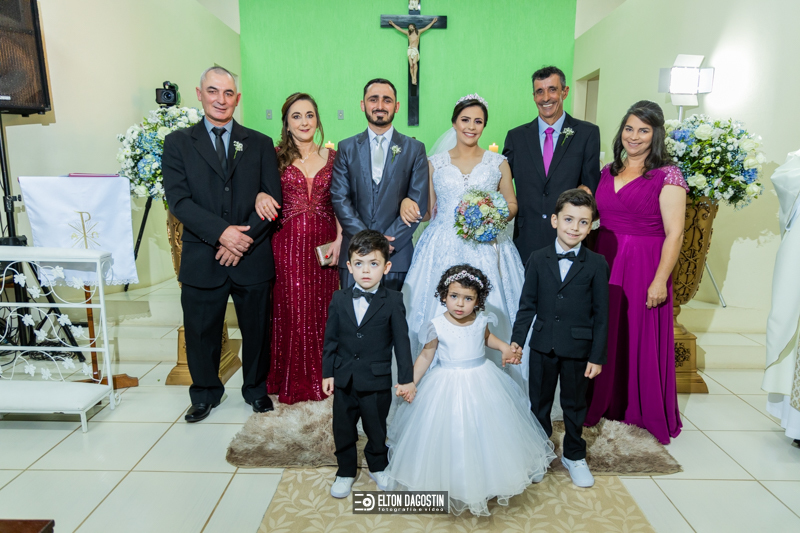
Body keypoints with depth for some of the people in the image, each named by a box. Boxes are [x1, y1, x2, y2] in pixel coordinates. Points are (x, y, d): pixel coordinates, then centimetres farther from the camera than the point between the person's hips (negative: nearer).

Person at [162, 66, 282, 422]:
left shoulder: (260, 144, 6)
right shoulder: (178, 143, 5)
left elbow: (273, 199, -1)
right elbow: (178, 199, -6)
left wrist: (244, 239, -13)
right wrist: (221, 232, -19)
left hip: (253, 258, 1)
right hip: (201, 259, 0)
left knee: (256, 330, 13)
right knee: (201, 333, 12)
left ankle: (256, 388, 36)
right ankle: (206, 393, 36)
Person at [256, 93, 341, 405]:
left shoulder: (332, 158, 9)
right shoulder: (275, 156, 3)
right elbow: (261, 190, 4)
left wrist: (340, 239, -4)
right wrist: (260, 197, -20)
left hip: (324, 245, 2)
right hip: (288, 244, -2)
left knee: (321, 310, 7)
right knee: (291, 311, 2)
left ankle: (321, 381, 23)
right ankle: (292, 384, 18)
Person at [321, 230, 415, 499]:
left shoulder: (393, 300, -10)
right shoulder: (339, 299, -3)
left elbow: (401, 341, -7)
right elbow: (331, 339, 3)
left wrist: (407, 378, -6)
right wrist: (327, 372, 2)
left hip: (377, 380, -2)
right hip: (344, 379, 2)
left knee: (376, 428, 17)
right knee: (343, 429, 16)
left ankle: (378, 467, 43)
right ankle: (346, 472, 39)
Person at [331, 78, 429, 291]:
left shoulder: (415, 149, 4)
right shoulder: (347, 148, 8)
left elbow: (418, 203, -2)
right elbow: (339, 198, 1)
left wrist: (388, 242, -10)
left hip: (397, 255, -1)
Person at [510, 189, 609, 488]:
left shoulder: (597, 265, -7)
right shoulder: (537, 260, -2)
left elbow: (601, 314, -5)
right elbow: (527, 304, 1)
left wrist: (597, 356, -6)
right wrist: (517, 339, -6)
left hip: (578, 349, -1)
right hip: (542, 346, 2)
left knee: (574, 405, 16)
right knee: (539, 403, 16)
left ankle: (574, 456, 38)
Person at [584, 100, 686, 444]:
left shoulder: (667, 176, -7)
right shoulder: (608, 172, 11)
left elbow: (674, 234, -11)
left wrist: (660, 280, -16)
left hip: (643, 268, -5)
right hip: (605, 263, 5)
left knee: (642, 339, 5)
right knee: (604, 337, 12)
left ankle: (645, 413, 25)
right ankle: (605, 405, 30)